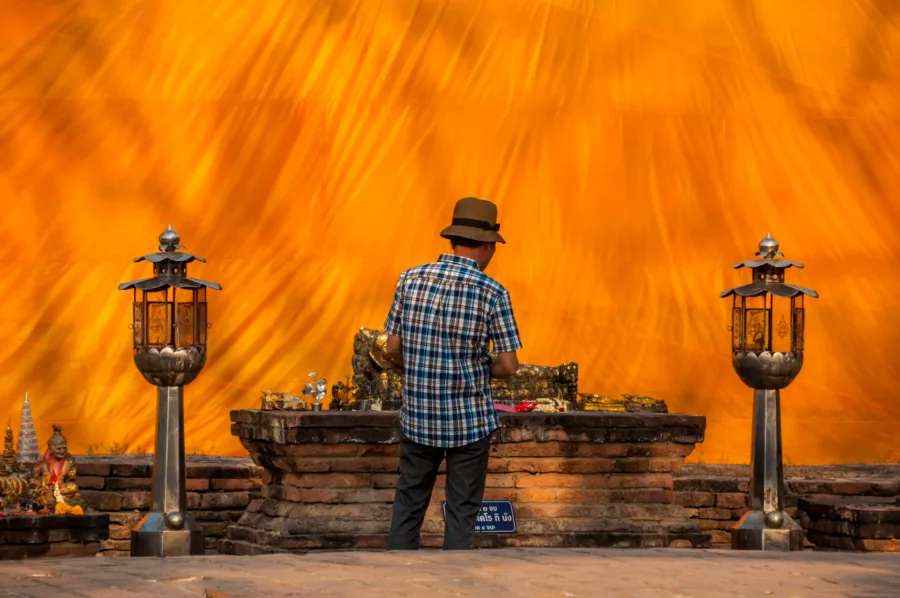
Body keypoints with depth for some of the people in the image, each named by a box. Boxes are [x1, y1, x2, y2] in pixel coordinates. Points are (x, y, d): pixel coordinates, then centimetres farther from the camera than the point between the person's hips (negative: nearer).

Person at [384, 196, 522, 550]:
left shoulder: (411, 279, -1)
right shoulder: (492, 293, -10)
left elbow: (393, 349, 2)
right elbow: (508, 365, -10)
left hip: (418, 416, 3)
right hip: (470, 420, -3)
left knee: (408, 505, 14)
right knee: (461, 511, 7)